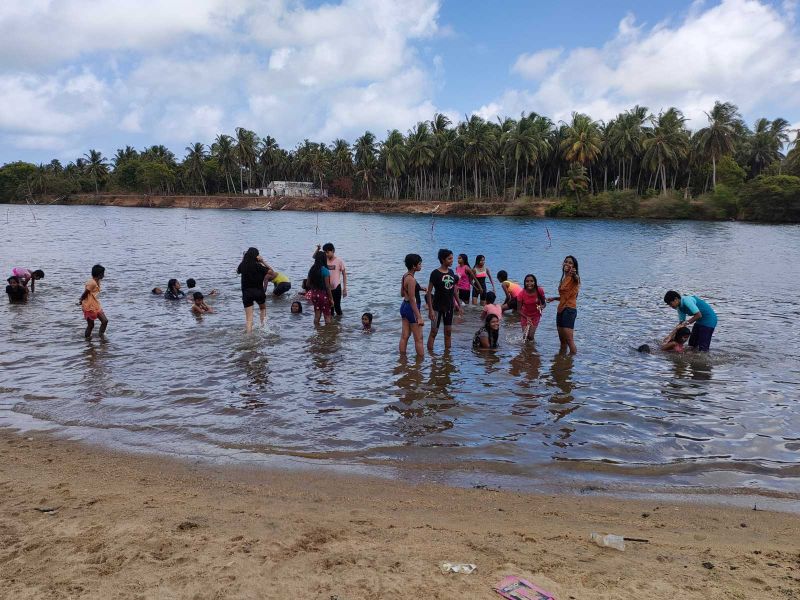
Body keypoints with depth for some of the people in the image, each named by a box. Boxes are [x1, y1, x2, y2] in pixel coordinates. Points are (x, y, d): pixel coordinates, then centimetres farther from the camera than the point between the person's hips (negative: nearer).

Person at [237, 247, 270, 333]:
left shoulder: (243, 265, -1)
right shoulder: (258, 266, -12)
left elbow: (237, 270, 22)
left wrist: (243, 260, 21)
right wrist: (263, 261, -5)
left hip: (246, 292, 2)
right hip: (258, 291, -2)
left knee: (248, 318, 3)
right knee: (263, 308, 27)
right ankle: (263, 326, 11)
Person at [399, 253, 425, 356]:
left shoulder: (405, 276, 7)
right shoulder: (411, 279, -20)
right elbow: (412, 300, -22)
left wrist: (418, 288, 14)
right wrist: (419, 317, -21)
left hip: (404, 306, 9)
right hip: (411, 308, -9)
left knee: (404, 336, 14)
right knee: (418, 338, 0)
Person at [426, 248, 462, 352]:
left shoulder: (451, 272, 6)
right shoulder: (435, 273, -13)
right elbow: (429, 292, -13)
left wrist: (459, 305, 15)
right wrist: (430, 309, -17)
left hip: (449, 307, 6)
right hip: (437, 307, -6)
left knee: (448, 331, 12)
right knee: (434, 331, -1)